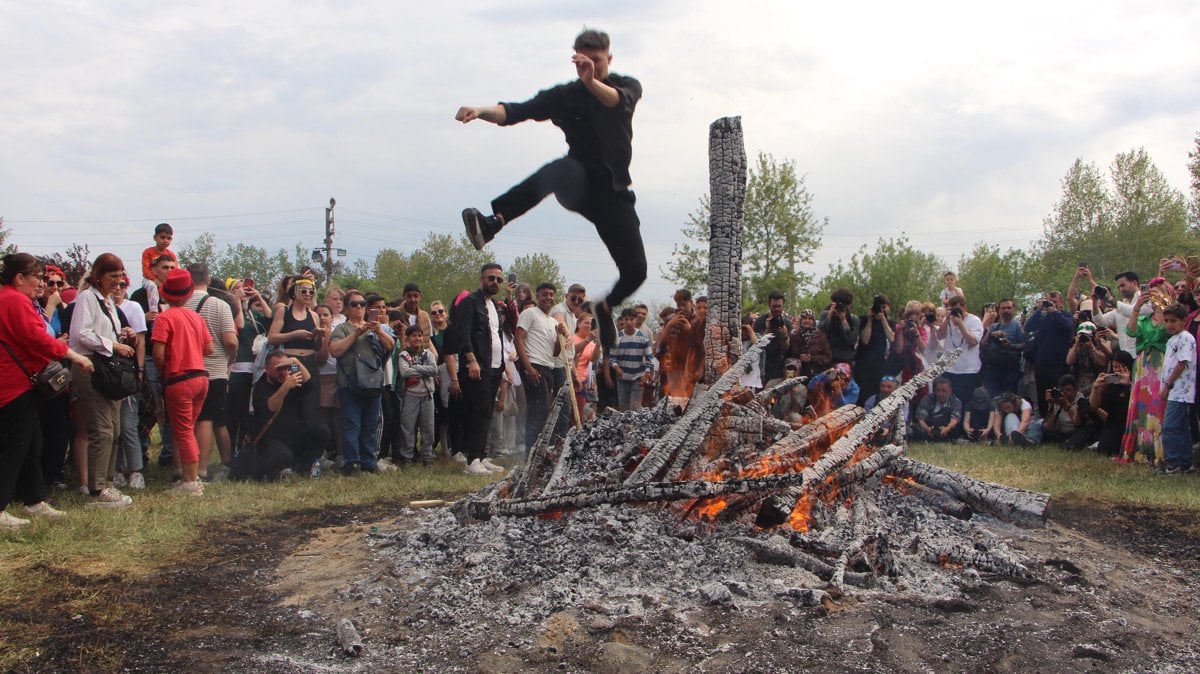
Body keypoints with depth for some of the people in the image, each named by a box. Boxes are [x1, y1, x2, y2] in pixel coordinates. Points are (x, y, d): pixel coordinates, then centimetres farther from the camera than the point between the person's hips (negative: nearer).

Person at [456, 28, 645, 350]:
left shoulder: (627, 85, 3)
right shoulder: (564, 95, 5)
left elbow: (620, 101, -23)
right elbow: (519, 111, -8)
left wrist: (592, 82, -46)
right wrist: (483, 111, -30)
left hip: (612, 191, 1)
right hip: (580, 183, -1)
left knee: (635, 270, -9)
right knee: (563, 171, -39)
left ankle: (603, 308, 24)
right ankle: (493, 222, -55)